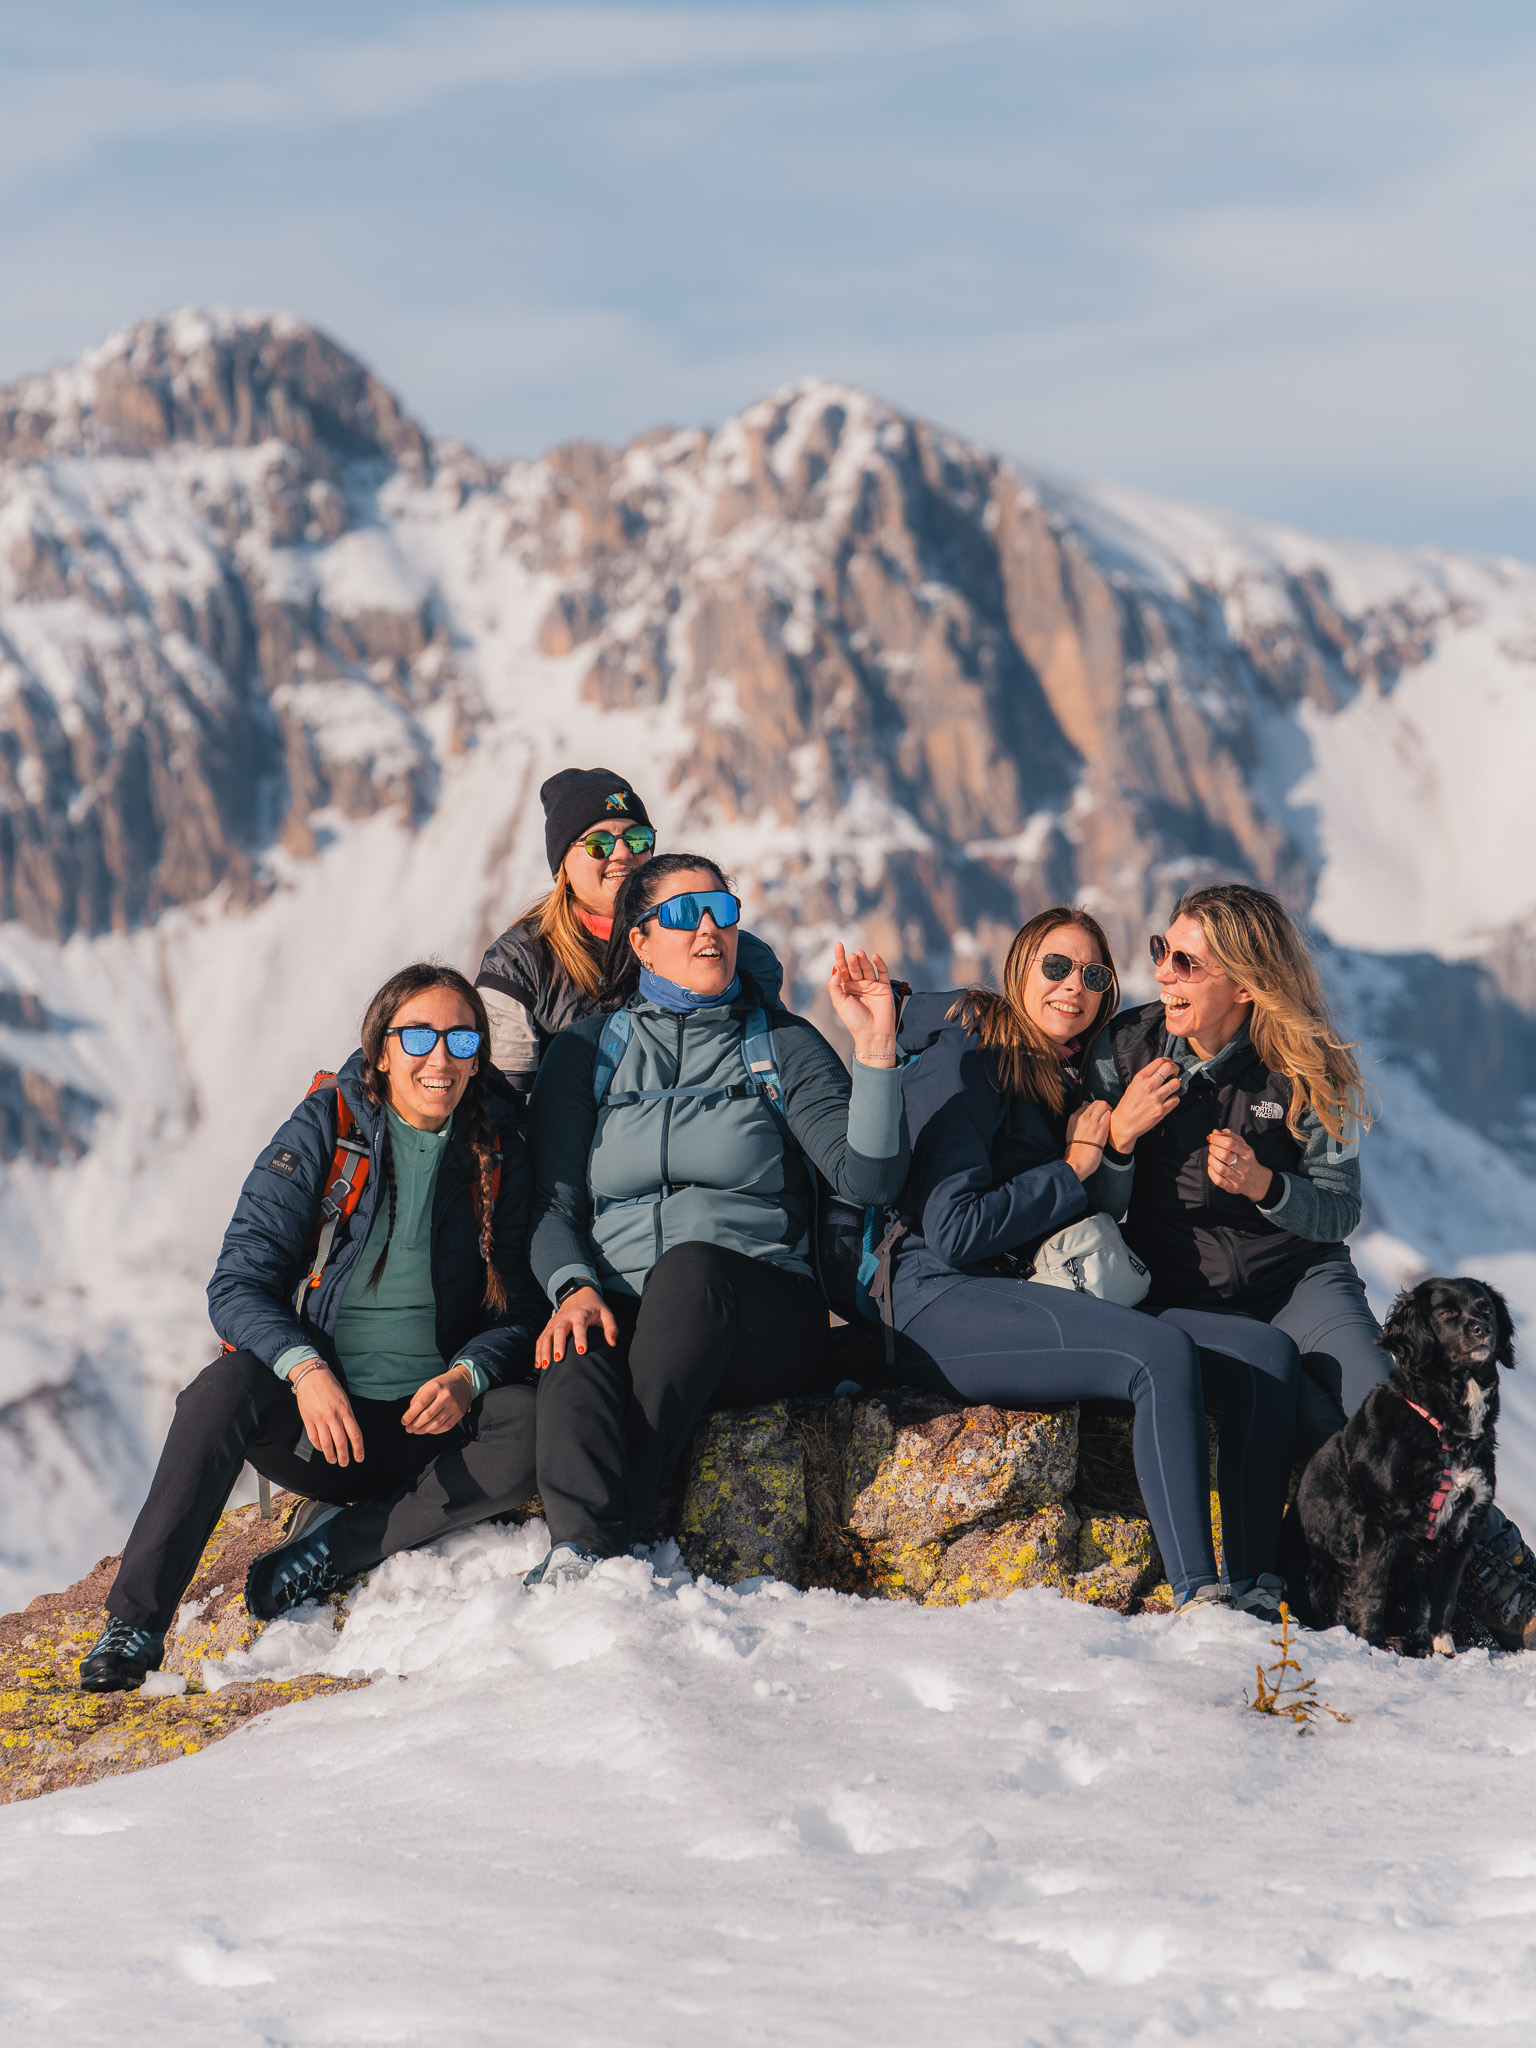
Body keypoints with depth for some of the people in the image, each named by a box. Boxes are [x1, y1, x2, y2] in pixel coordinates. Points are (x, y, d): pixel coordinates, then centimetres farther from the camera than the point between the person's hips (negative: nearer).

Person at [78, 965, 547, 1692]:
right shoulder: (321, 1133, -3)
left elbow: (522, 1306, 7)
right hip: (315, 1417, -1)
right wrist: (305, 1370, -28)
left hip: (430, 1427, 1)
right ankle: (135, 1621, -30)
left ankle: (336, 1545, -18)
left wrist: (468, 1376, -16)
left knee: (536, 1426, -29)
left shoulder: (499, 1156, 4)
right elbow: (238, 1283, -8)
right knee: (233, 1379, -33)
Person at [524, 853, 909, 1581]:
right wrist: (576, 1288, -12)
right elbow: (552, 1205, 9)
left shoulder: (784, 1045, 15)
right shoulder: (586, 1052, 18)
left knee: (692, 1264, -36)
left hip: (758, 1317, -1)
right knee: (578, 1360, -36)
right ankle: (580, 1550, -59)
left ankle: (617, 1518, -41)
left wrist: (875, 1047, -11)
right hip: (617, 1302, 1)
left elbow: (868, 1177, 0)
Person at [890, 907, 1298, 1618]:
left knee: (1264, 1353, -14)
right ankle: (1197, 1599, -36)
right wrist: (1074, 1170, -5)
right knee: (1162, 1354, -32)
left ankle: (1255, 1592, -24)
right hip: (946, 1307, -8)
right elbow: (954, 1231, -13)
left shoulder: (1072, 1079, 21)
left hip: (1052, 1299, 8)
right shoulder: (959, 1060, -3)